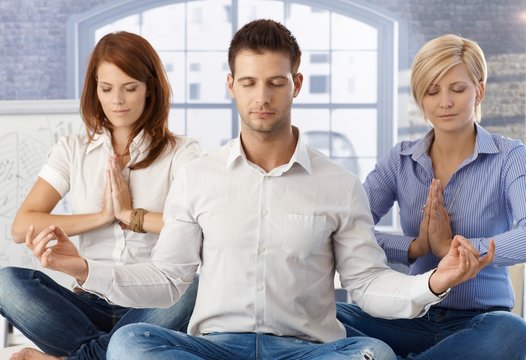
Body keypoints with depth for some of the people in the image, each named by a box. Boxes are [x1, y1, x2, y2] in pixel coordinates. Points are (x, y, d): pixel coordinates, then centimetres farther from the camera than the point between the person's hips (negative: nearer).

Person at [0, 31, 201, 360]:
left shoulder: (181, 153, 3)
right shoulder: (73, 151, 11)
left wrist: (130, 214, -8)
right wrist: (103, 216, -6)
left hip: (154, 305, -1)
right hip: (91, 303, 2)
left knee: (197, 292, -36)